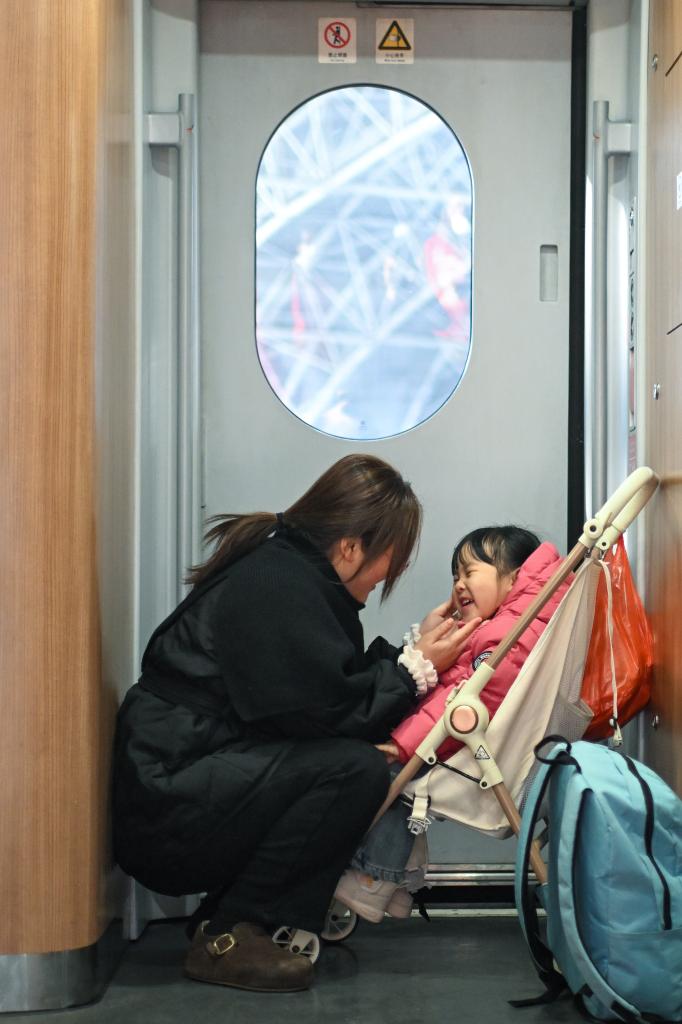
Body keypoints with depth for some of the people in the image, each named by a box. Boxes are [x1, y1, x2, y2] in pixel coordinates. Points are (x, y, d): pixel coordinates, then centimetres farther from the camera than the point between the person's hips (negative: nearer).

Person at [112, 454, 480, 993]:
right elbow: (328, 708, -19)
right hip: (163, 806, -11)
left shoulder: (289, 569, 13)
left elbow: (333, 686, 14)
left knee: (358, 760, 7)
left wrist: (413, 650, 11)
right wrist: (417, 669, -8)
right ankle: (227, 935, -10)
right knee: (358, 767, -21)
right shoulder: (276, 585, -18)